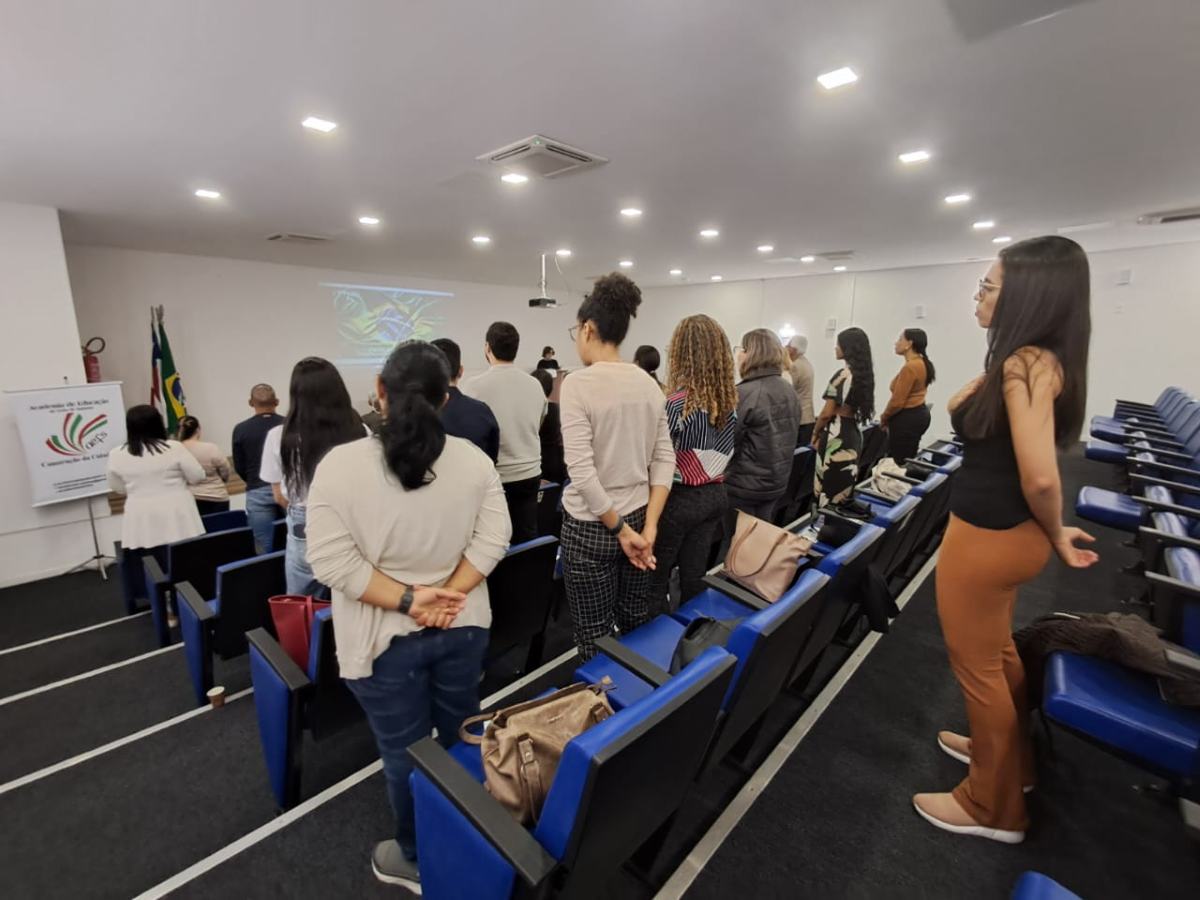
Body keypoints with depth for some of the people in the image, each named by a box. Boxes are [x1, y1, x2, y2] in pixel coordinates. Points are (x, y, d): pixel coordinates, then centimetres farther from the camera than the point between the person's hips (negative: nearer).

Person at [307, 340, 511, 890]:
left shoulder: (341, 464, -15)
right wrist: (450, 595, -10)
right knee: (462, 739, 23)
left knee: (405, 753, 17)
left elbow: (333, 560, -17)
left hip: (386, 637, -3)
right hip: (463, 626, 3)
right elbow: (492, 539, -10)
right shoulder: (474, 459, -8)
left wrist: (406, 601, -14)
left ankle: (418, 860, 40)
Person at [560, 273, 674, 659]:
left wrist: (620, 530, -12)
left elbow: (581, 471, -21)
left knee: (595, 638, 10)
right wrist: (648, 526, -1)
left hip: (590, 527, -6)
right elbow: (665, 459, 1)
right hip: (639, 518, 6)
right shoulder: (648, 383, 2)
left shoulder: (578, 383, -17)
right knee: (636, 626, 21)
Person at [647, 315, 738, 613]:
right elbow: (726, 453, 10)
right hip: (715, 495, 6)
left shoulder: (678, 402, -19)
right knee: (695, 575, 18)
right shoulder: (730, 399, 2)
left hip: (680, 498, -6)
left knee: (656, 577, 11)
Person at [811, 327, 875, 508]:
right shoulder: (865, 373, 11)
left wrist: (815, 433, 1)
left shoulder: (843, 375, -15)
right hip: (855, 433, 9)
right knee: (844, 485, 15)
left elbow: (827, 413, -16)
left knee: (829, 486, -2)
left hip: (837, 435, -9)